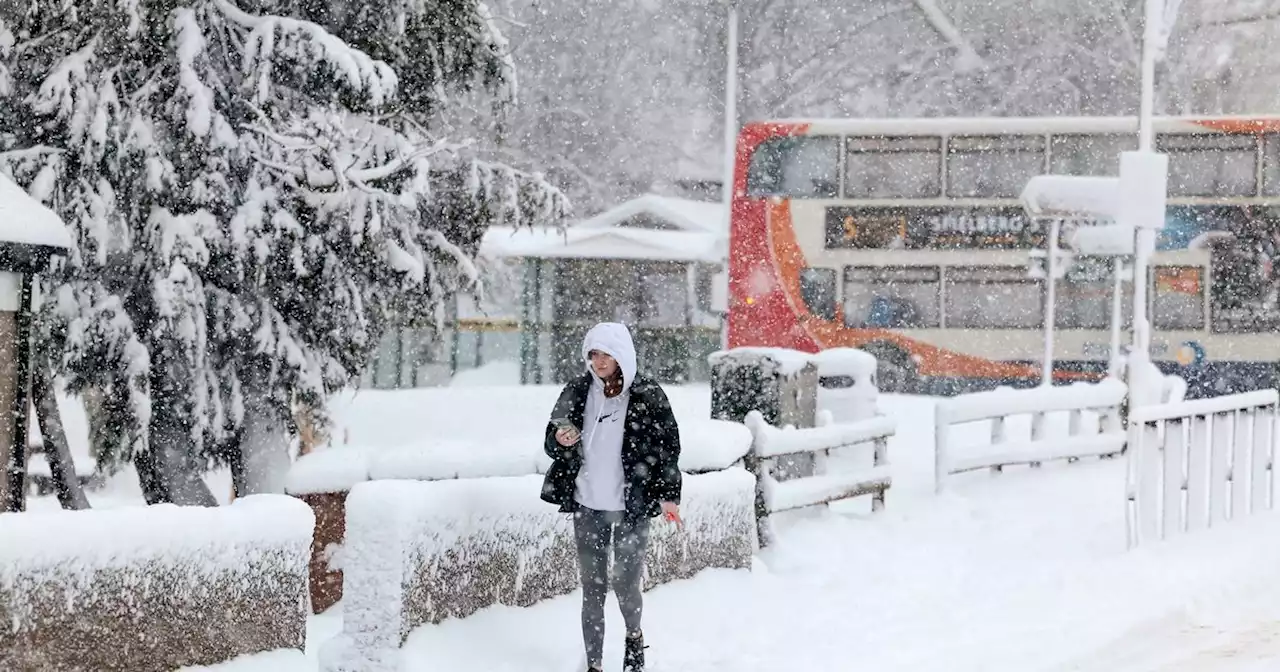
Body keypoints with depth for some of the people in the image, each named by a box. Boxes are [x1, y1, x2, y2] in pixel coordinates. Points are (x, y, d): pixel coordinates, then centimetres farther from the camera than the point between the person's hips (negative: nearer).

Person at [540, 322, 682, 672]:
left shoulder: (647, 394, -5)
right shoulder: (577, 391, 3)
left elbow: (668, 447, -1)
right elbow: (551, 443, 10)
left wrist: (668, 496, -9)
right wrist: (560, 439, -13)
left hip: (632, 507, -2)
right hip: (587, 506, 3)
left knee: (626, 585, -2)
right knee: (592, 589, 3)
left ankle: (634, 636, 29)